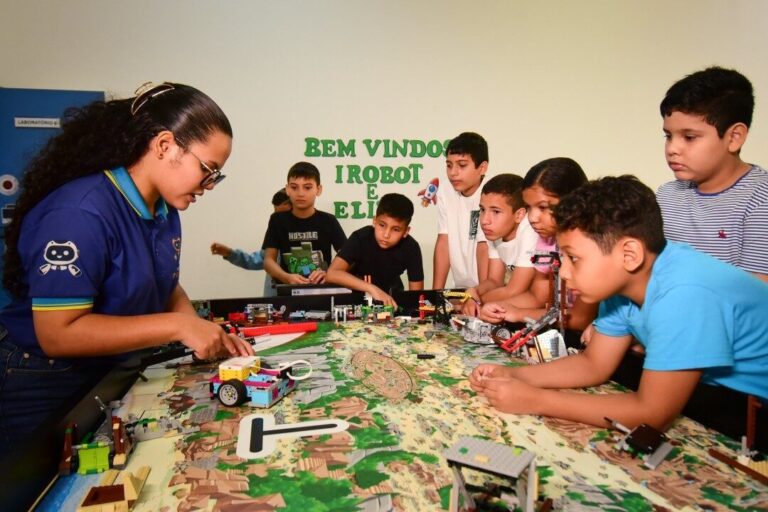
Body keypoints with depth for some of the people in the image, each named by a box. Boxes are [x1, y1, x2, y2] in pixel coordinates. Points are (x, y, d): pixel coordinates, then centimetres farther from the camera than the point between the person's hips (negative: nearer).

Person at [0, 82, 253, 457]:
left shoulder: (166, 210, -3)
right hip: (42, 393, -8)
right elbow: (58, 334, -28)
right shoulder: (81, 213, -28)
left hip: (113, 378, 8)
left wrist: (208, 335, -12)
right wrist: (179, 326, -29)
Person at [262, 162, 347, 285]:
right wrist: (287, 278, -18)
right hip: (288, 288, 0)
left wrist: (329, 274, -20)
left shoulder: (328, 221, 5)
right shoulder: (278, 220, 7)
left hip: (321, 287, 0)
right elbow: (269, 260, 1)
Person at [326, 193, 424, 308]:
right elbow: (332, 274, -37)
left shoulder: (411, 248, -21)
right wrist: (371, 289, -46)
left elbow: (416, 293, -15)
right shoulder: (360, 237, -26)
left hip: (390, 296, 1)